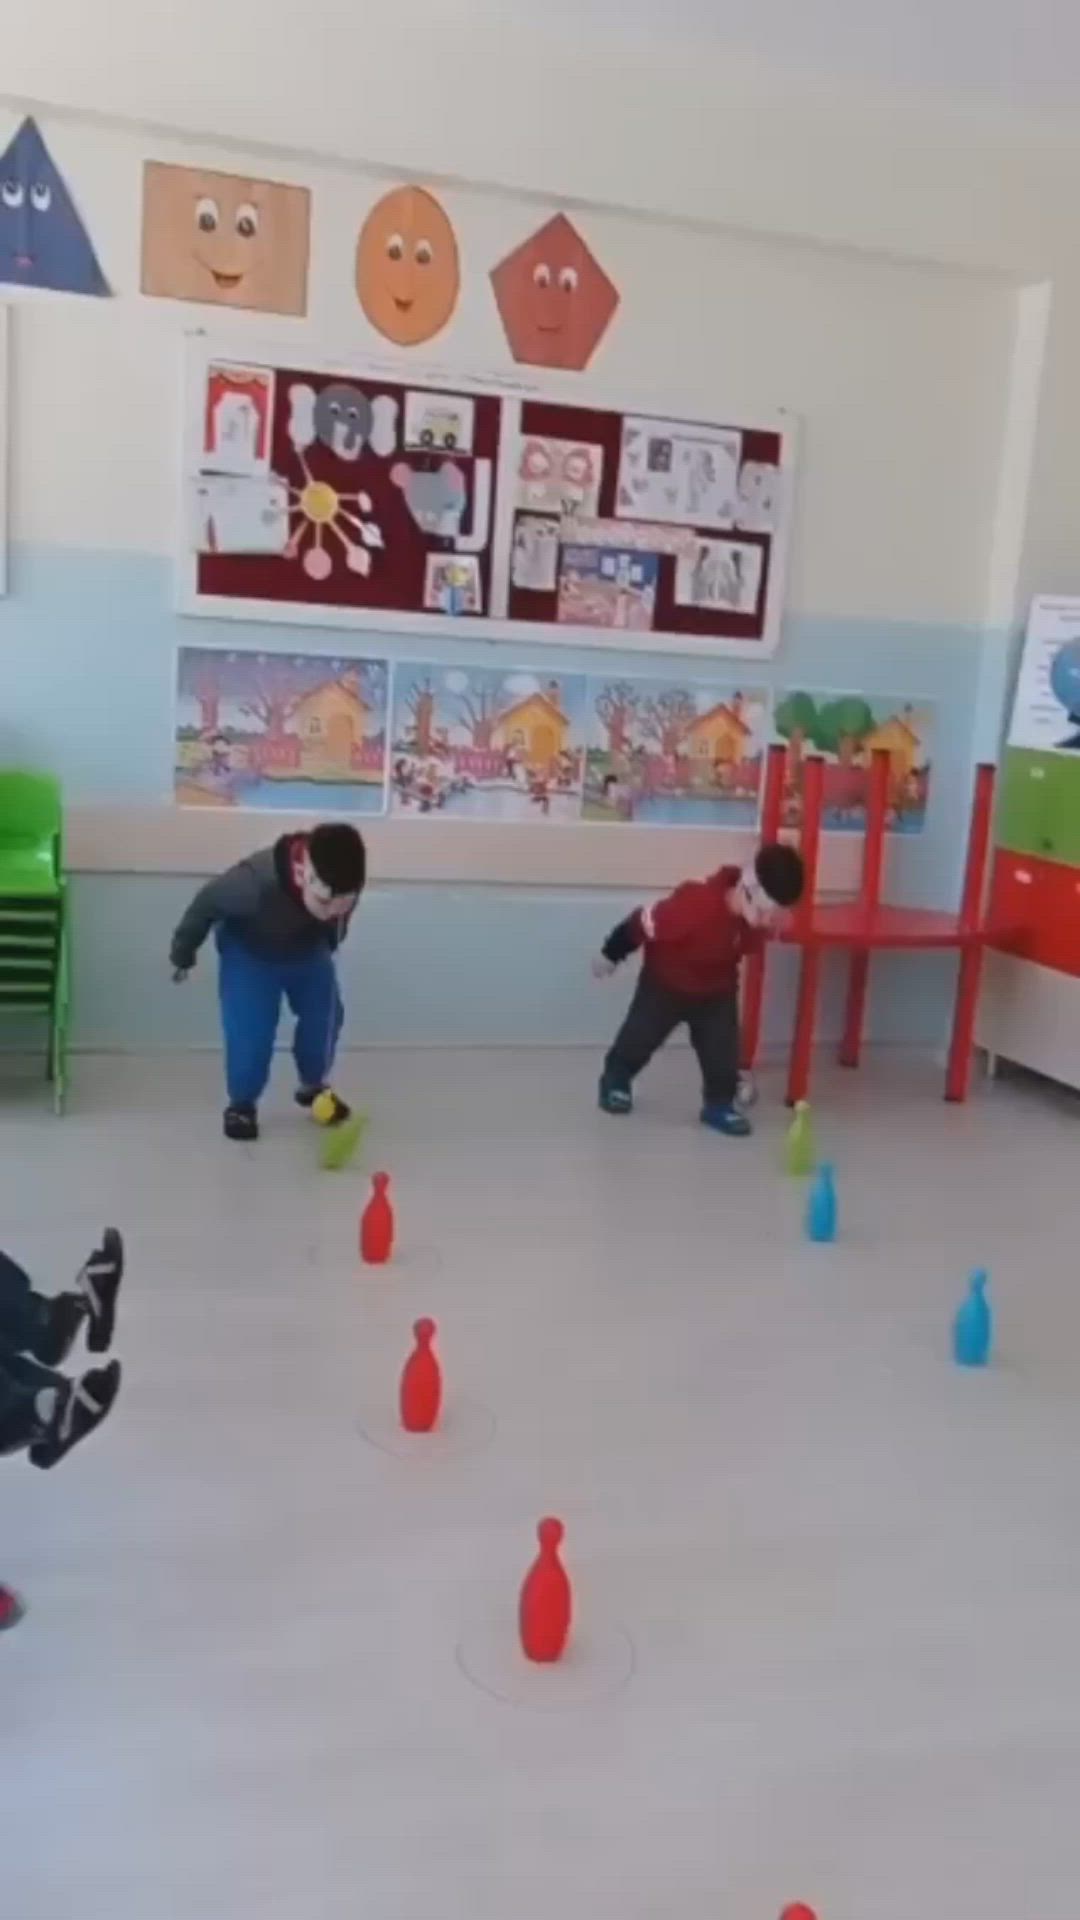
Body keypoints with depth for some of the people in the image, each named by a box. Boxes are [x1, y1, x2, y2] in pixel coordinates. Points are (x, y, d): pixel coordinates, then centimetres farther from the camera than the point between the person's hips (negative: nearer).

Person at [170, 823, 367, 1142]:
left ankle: (313, 1085, 30)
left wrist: (327, 947, 14)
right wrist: (182, 953, -8)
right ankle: (242, 1104, 12)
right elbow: (207, 903, -23)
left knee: (325, 1015, 4)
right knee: (249, 1030, -12)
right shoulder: (255, 882, -45)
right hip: (249, 950, -4)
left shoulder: (345, 883, -32)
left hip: (308, 948, 4)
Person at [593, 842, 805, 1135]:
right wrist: (611, 954, -19)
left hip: (717, 991, 4)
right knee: (639, 1037, 13)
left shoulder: (757, 919, -22)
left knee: (723, 1051, -2)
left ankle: (719, 1103, 16)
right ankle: (615, 1081, 37)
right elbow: (644, 924, -30)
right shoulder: (697, 903, -41)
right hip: (665, 984, -4)